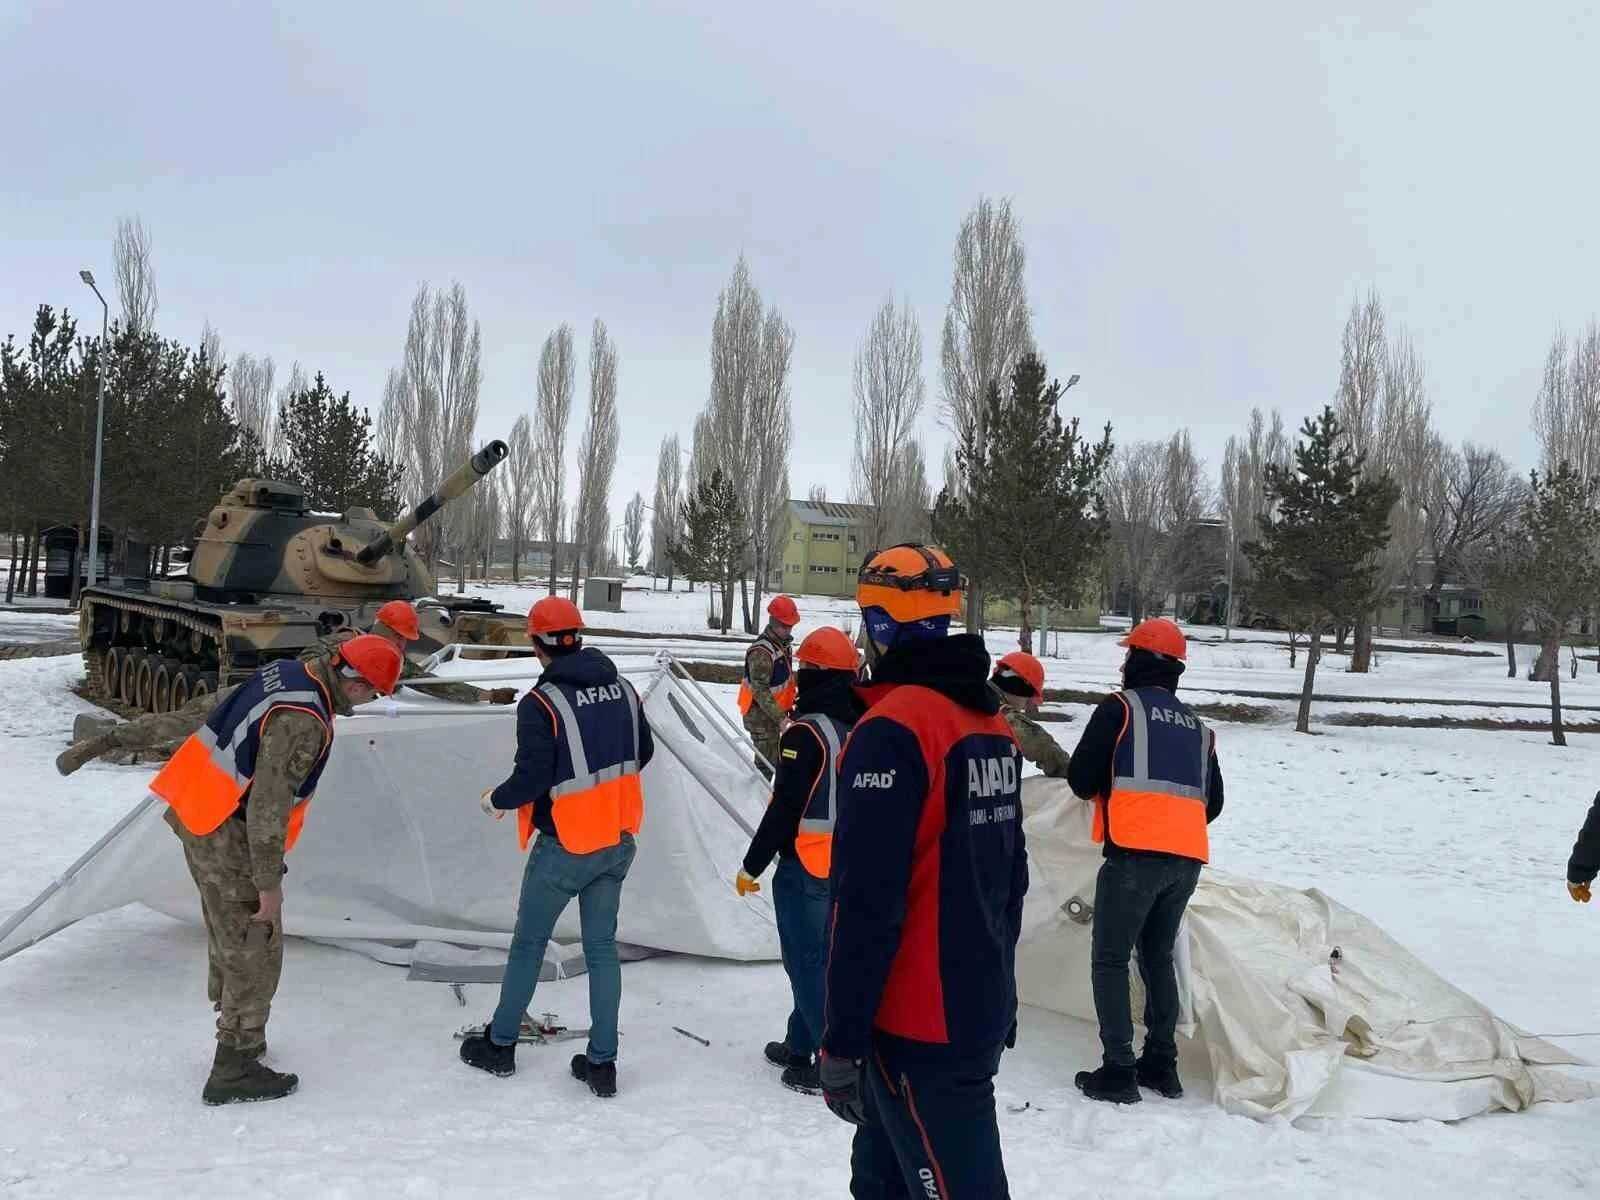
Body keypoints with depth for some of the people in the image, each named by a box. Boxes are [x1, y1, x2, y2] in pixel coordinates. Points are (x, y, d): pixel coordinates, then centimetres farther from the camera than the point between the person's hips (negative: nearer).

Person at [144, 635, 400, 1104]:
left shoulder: (289, 671, 0)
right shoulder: (302, 721, -27)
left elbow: (216, 713, 15)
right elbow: (268, 806, -26)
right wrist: (269, 883, -19)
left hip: (197, 814, 10)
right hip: (227, 836, -10)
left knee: (228, 937, 23)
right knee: (254, 951, 1)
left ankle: (236, 1034, 39)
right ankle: (234, 1070, 10)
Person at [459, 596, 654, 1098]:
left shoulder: (541, 702, -19)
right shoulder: (622, 688, -1)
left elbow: (531, 778, -19)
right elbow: (642, 753, 10)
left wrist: (495, 801, 1)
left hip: (564, 845, -5)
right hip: (618, 840, 5)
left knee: (528, 943, 14)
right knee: (602, 947, 12)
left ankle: (500, 1045, 30)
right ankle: (601, 1062, 16)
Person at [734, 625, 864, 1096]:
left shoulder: (806, 732, -18)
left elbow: (784, 808, -18)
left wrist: (751, 866, -9)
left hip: (806, 866, -7)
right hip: (852, 867, 7)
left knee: (807, 961, 2)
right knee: (819, 956, 18)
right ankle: (801, 1044, 31)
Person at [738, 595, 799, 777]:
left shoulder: (783, 643, 6)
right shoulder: (761, 651, -25)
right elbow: (760, 690, -27)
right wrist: (780, 718, -31)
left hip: (774, 711, 10)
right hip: (761, 714, -10)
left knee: (771, 758, 21)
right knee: (767, 761, -6)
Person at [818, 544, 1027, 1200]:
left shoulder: (892, 728, -20)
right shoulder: (991, 722, 6)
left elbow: (868, 902, -23)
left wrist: (841, 1041, -16)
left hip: (919, 1027, -8)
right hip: (984, 1010, 8)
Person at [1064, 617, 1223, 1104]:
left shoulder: (1120, 708, 0)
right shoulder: (1196, 725, 18)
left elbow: (1081, 779, -2)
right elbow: (1213, 801, 21)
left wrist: (1109, 790, 18)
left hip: (1136, 853, -6)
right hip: (1188, 857, 6)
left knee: (1110, 960, 1)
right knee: (1159, 957, 18)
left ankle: (1118, 1071, -2)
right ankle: (1161, 1063, 21)